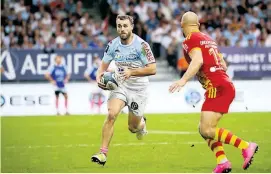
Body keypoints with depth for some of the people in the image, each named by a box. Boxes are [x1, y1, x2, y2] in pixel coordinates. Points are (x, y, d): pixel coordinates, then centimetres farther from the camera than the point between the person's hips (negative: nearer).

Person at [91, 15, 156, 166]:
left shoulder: (141, 45, -17)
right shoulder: (113, 45, -5)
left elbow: (152, 69, -18)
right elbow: (104, 65, 6)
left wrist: (132, 72, -27)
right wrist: (99, 77, -15)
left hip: (138, 88, -2)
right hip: (120, 85, 2)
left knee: (133, 127, 9)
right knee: (111, 114, -23)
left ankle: (141, 123, 49)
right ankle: (103, 153, -20)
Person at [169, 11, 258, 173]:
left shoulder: (191, 39, -4)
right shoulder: (208, 38, 21)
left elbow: (198, 61, -21)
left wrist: (184, 80, -28)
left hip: (217, 88, -9)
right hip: (226, 85, 9)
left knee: (206, 130, -13)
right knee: (206, 129, 12)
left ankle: (246, 146, -18)